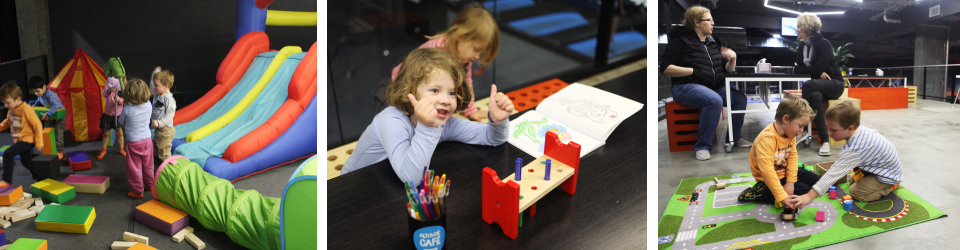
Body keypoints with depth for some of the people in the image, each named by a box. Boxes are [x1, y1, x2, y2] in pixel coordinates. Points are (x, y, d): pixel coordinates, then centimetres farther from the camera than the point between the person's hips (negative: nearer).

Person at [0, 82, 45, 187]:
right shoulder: (11, 109, 5)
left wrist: (39, 142, -18)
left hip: (27, 139, -10)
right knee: (26, 161, 17)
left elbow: (37, 125, -20)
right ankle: (43, 178, 31)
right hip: (19, 140, 10)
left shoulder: (26, 109, -21)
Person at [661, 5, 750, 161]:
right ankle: (703, 146, -23)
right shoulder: (680, 41, -3)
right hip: (686, 86, -7)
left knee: (740, 98, -14)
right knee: (714, 101, -34)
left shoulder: (714, 43, 17)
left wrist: (732, 59, -5)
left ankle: (734, 137, 7)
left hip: (714, 87, 7)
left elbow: (727, 69, 18)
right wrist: (693, 71, -15)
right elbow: (665, 68, -12)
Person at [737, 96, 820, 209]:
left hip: (784, 171, 9)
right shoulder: (767, 139, -36)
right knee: (805, 191, -15)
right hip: (770, 178, -9)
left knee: (816, 180, 16)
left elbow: (792, 156, -6)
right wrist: (782, 196, -46)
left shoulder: (790, 135, -5)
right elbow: (767, 171, -42)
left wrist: (790, 182, -18)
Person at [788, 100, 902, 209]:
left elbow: (834, 174, -44)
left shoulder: (853, 150, -40)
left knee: (856, 192, -14)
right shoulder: (861, 129, -12)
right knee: (852, 181, 18)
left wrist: (810, 196, -46)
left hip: (890, 174, -9)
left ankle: (891, 185, 2)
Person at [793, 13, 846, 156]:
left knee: (808, 85, -35)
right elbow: (797, 68, 0)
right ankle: (824, 140, -39)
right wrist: (817, 71, -15)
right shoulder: (803, 46, 9)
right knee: (815, 96, -34)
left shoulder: (824, 44, -11)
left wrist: (798, 68, -9)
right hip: (818, 86, 5)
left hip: (834, 84, -5)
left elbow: (819, 68, -22)